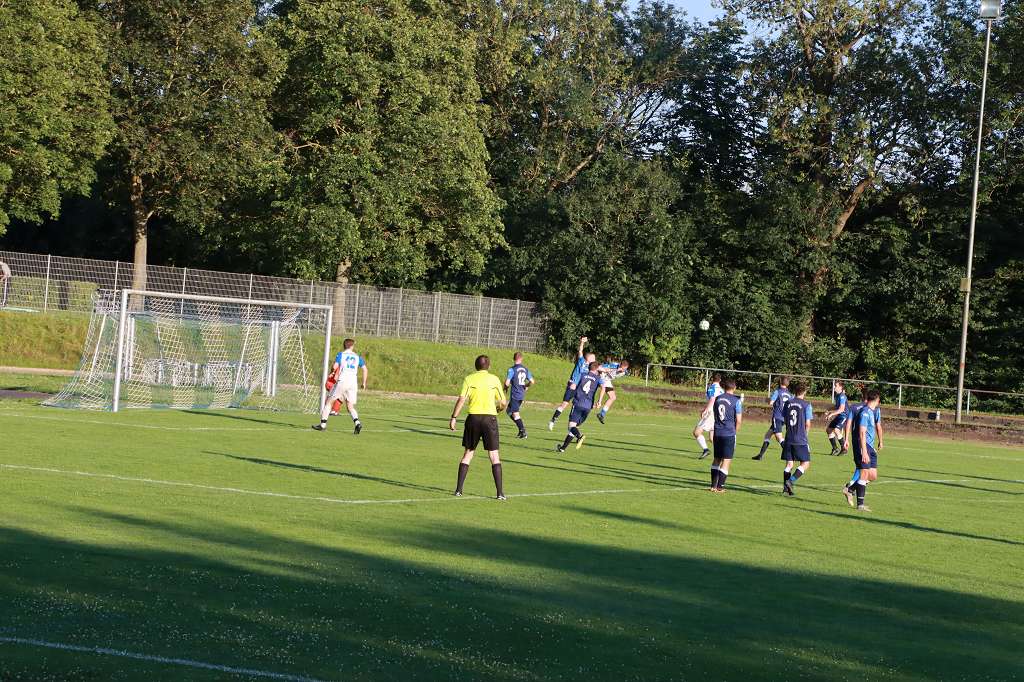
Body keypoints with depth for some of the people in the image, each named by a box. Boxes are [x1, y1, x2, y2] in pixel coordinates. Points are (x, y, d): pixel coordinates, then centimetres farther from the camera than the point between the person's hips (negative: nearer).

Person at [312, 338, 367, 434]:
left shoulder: (340, 354, 4)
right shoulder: (357, 357, 14)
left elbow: (334, 367, -7)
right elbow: (365, 369, 8)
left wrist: (332, 371, 15)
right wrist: (364, 383, 13)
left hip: (342, 381, -3)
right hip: (353, 383, 4)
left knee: (329, 401, 9)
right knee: (350, 407, 8)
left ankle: (323, 424, 5)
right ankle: (357, 422, -17)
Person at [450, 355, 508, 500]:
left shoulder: (469, 379, 3)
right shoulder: (494, 379, 5)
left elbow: (461, 399, -6)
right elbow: (503, 403, 6)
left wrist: (454, 417, -3)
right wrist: (498, 409, 27)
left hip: (474, 417, 1)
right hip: (490, 417, -1)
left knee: (468, 454, 11)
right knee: (494, 456, 3)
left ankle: (459, 489, 8)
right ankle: (500, 492, -2)